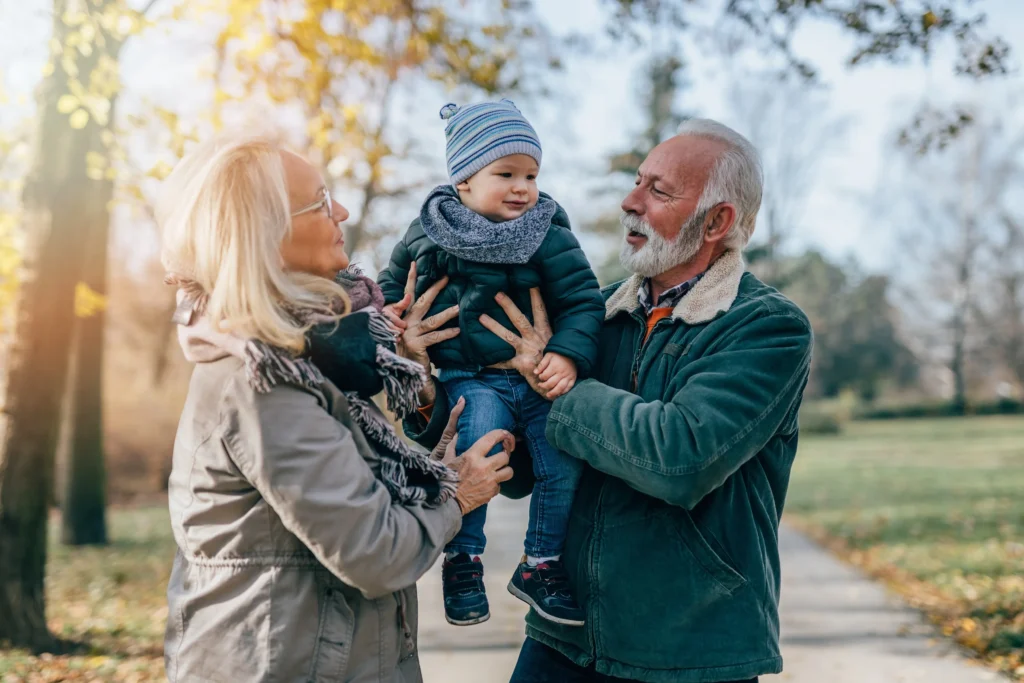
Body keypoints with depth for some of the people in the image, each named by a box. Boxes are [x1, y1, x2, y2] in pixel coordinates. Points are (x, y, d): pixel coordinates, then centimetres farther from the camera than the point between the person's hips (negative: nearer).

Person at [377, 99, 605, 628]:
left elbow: (583, 301, -3)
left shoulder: (549, 236, -1)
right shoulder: (430, 232, 3)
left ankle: (540, 565, 14)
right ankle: (463, 560, -5)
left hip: (538, 376, 2)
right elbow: (395, 279, 21)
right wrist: (388, 313, 2)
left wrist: (568, 354, -18)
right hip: (471, 379, -1)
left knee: (563, 460, -11)